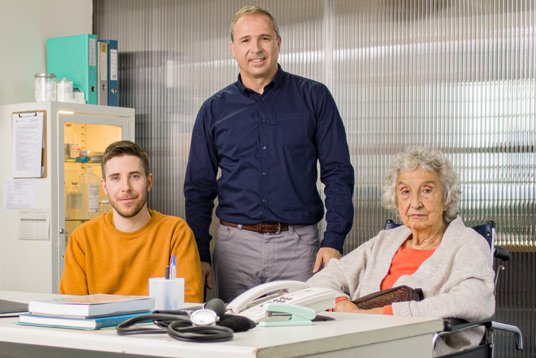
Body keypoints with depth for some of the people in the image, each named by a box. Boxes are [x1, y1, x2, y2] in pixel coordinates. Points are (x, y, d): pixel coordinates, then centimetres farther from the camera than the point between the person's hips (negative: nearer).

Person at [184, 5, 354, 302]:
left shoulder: (313, 98, 4)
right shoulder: (214, 110, 9)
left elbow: (338, 173, 1)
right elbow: (198, 189, 11)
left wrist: (333, 241, -8)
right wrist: (200, 255, 3)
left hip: (298, 244, -1)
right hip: (235, 244, 2)